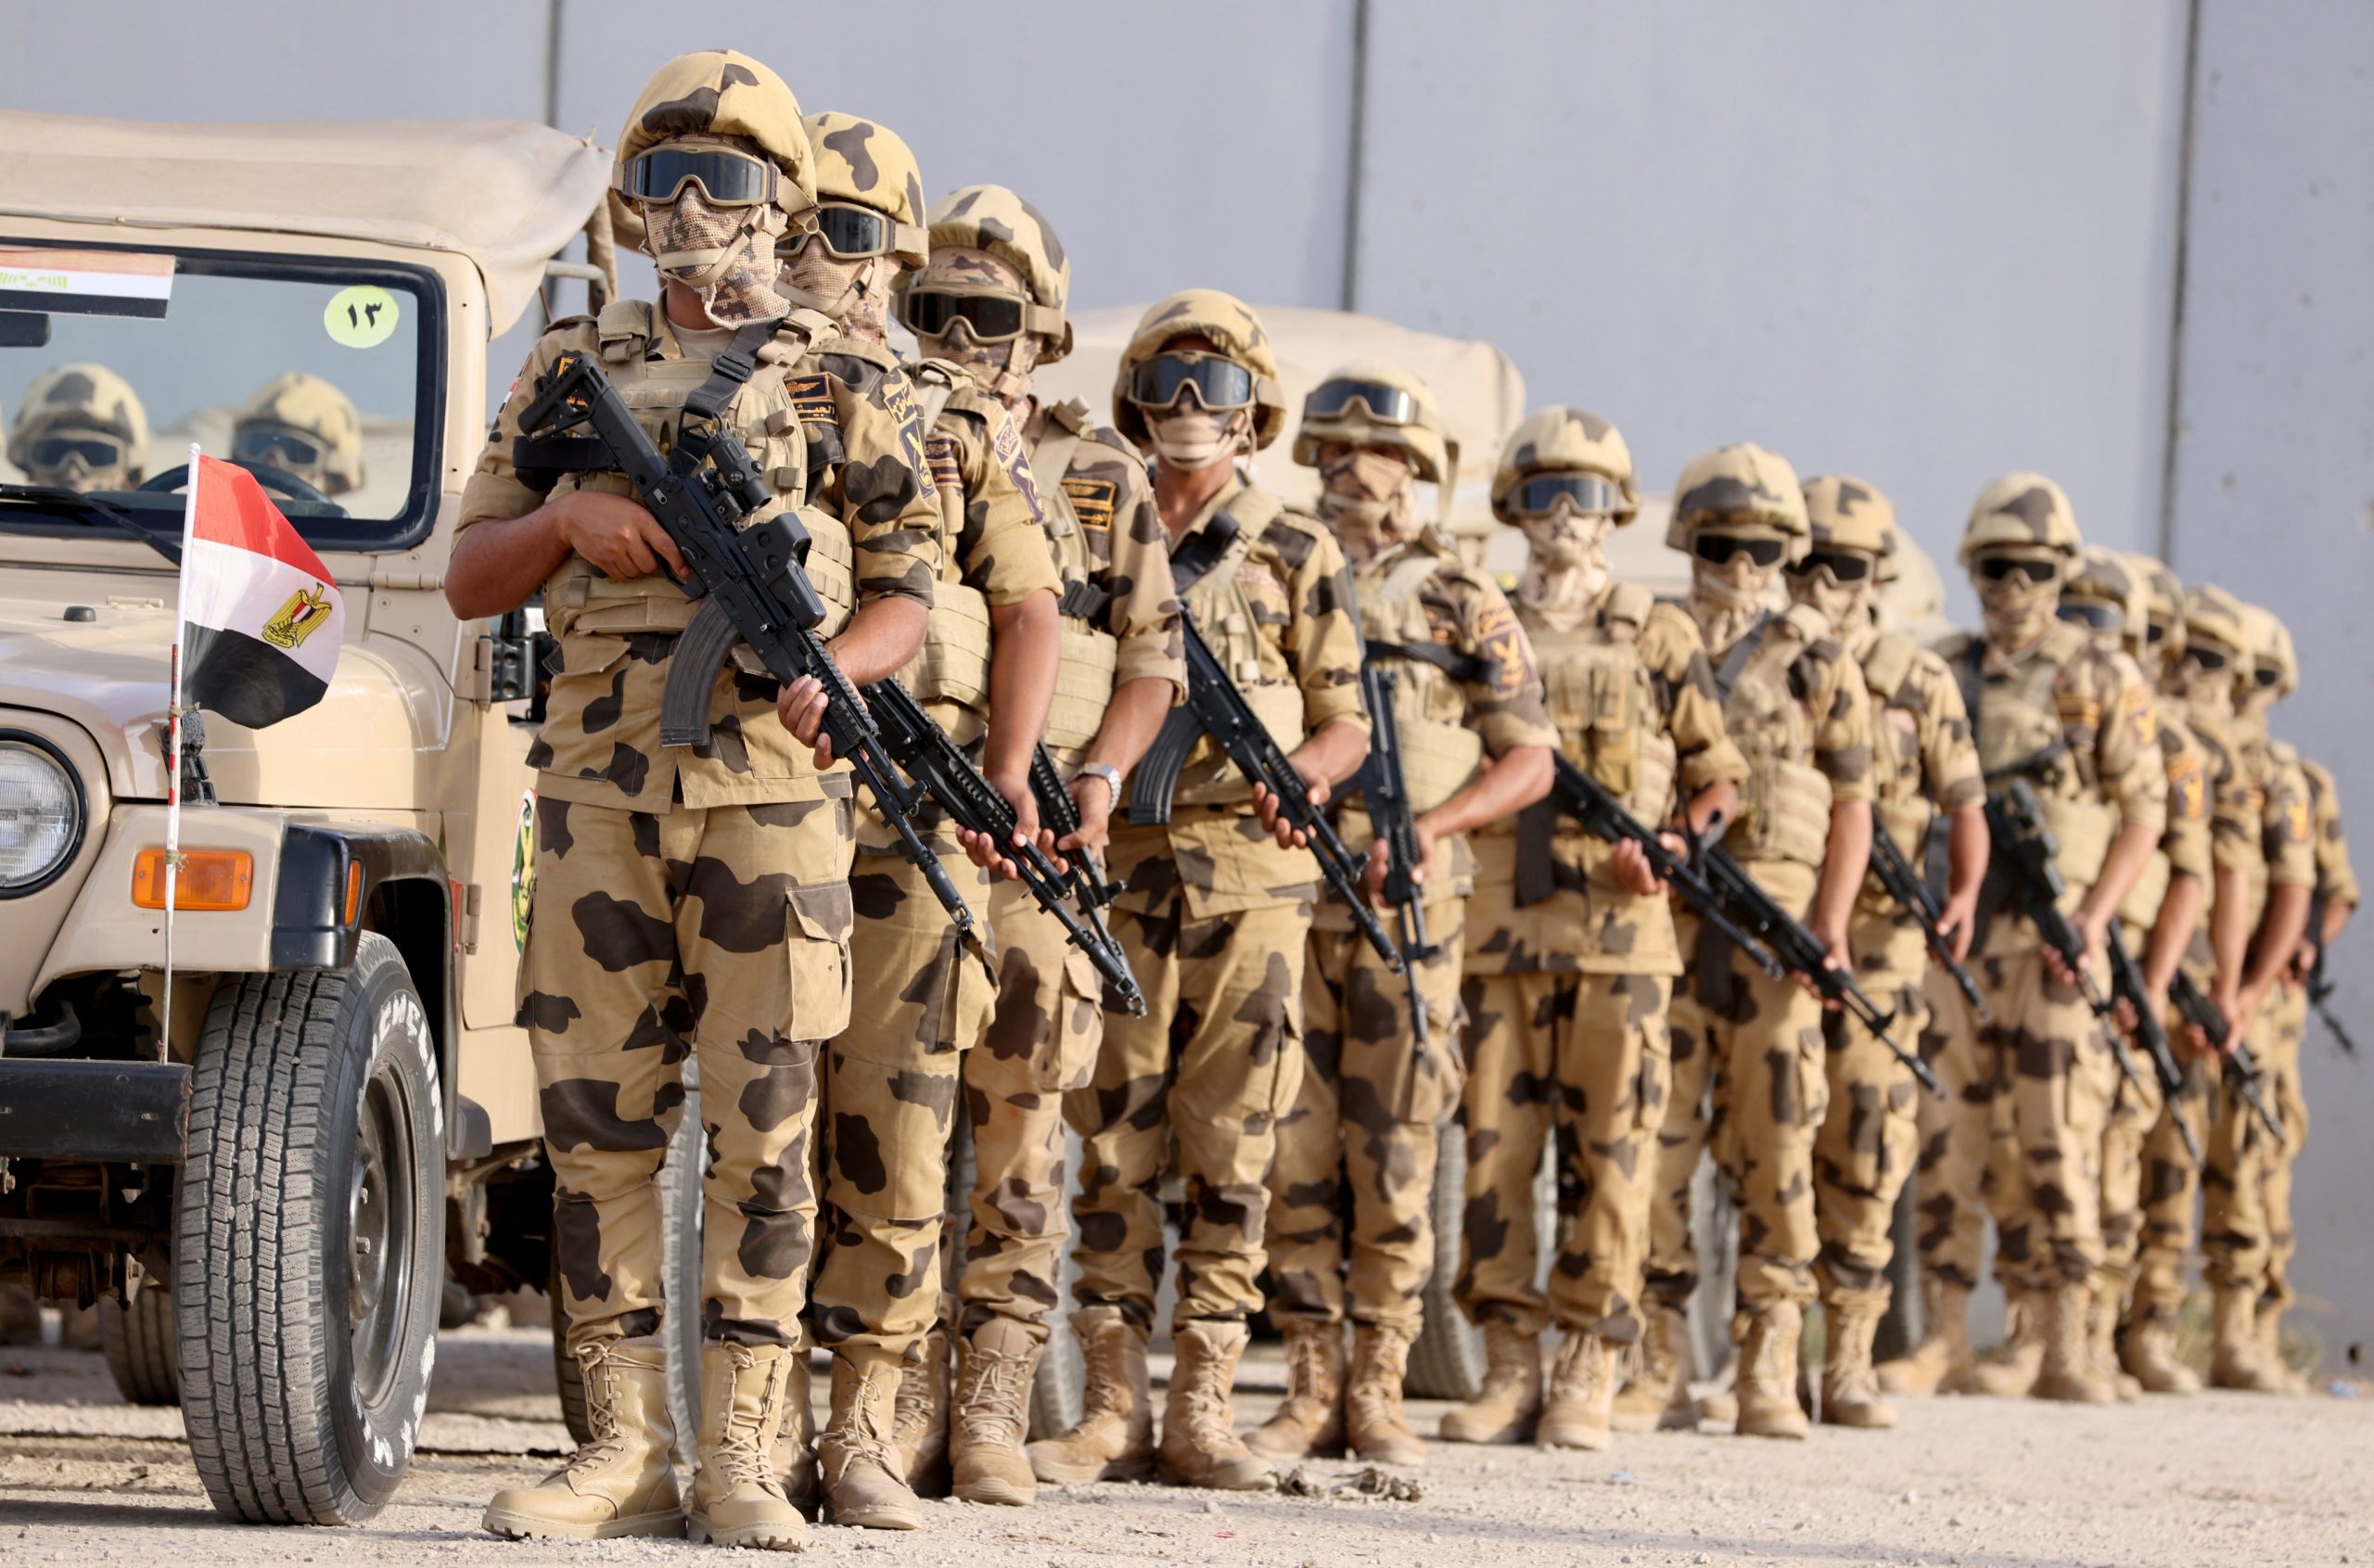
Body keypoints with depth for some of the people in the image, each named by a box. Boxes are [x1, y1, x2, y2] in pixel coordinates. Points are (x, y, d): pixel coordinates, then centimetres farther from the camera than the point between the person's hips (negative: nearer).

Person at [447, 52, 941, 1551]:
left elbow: (909, 592, 8)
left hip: (771, 791, -2)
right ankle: (627, 1447, 7)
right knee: (598, 1119, 1)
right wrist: (566, 517, -6)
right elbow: (472, 580, 14)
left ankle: (743, 1455, -1)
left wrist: (826, 671, -13)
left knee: (762, 1126, -3)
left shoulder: (842, 382, 7)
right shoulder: (573, 369, 14)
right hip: (601, 787, 3)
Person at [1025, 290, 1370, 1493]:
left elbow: (1347, 725, 6)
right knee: (1112, 1145, 0)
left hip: (1249, 875, -1)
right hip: (1114, 868, 1)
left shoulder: (1296, 554, 5)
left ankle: (1203, 1408, 3)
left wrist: (1295, 772, -15)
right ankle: (1113, 1405, 5)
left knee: (1230, 1150, -1)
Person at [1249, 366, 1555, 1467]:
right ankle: (1310, 1383, 5)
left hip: (1407, 905, -2)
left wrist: (1434, 826, -11)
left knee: (1392, 1151, -1)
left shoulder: (1461, 603, 5)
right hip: (1283, 891, 2)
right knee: (1293, 1144, 0)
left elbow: (1529, 759, 5)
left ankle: (1379, 1388, 5)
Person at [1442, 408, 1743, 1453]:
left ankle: (1589, 1374, 1)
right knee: (1495, 1140, 0)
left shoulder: (1655, 634, 6)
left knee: (1607, 1149, -2)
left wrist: (1672, 846, -10)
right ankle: (1508, 1367, 5)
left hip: (1618, 927, -2)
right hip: (1498, 922, 2)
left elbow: (1722, 774, 8)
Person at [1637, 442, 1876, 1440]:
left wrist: (1830, 920, -6)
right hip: (1659, 911, 1)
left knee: (1776, 1143, -3)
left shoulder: (1817, 663, 6)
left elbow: (1852, 806, 7)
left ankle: (1769, 1373, 0)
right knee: (1654, 1139, -1)